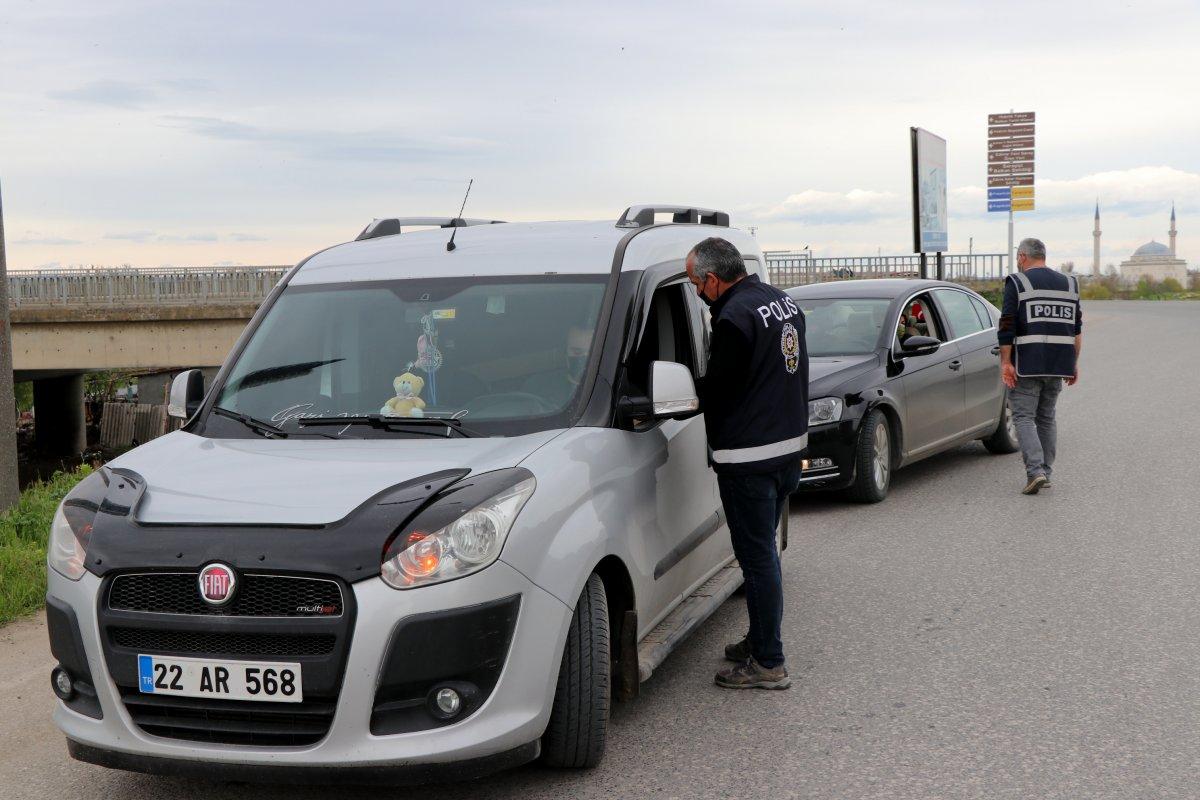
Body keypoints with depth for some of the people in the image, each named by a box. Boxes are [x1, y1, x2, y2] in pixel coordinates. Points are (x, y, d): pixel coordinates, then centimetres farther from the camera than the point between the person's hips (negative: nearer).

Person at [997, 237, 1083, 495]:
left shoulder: (1017, 283, -4)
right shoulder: (1068, 283, 13)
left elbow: (1007, 328, -11)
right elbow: (1077, 328, 14)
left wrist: (1005, 363, -9)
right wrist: (1074, 364, 18)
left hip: (1027, 364, -5)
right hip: (1058, 365, 5)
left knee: (1023, 417, -2)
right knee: (1047, 417, 15)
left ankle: (1035, 471, -16)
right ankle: (1045, 474, 16)